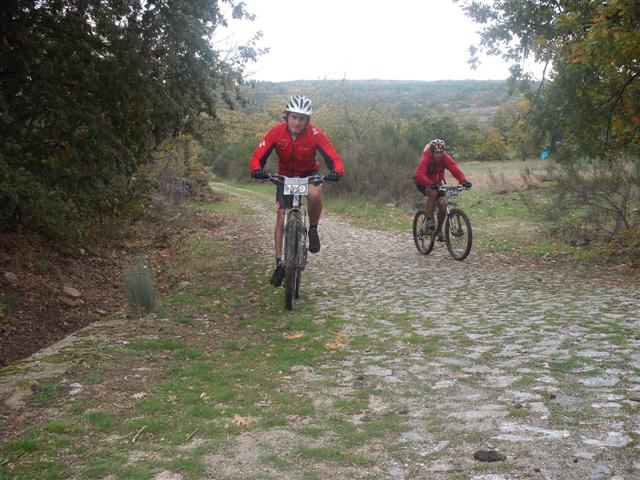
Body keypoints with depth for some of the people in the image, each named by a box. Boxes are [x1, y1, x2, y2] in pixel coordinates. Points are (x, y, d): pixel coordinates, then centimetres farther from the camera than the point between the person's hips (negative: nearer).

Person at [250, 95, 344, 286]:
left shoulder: (315, 134, -26)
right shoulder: (276, 132, -23)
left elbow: (333, 157, -29)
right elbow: (258, 156, -26)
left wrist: (336, 172, -51)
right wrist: (257, 170, -48)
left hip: (309, 174, -1)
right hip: (285, 176, 2)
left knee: (314, 194, -36)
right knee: (281, 219, -5)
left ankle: (313, 230, -9)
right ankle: (280, 263, 6)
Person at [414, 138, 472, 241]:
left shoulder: (445, 158, -17)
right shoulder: (426, 158, -28)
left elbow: (455, 169, -29)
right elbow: (419, 174, -41)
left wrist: (463, 180, -47)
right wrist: (430, 183, -59)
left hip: (437, 182, 4)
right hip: (424, 183, -4)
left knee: (443, 205, -10)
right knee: (433, 193, -36)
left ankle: (439, 231, 10)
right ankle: (429, 219, -22)